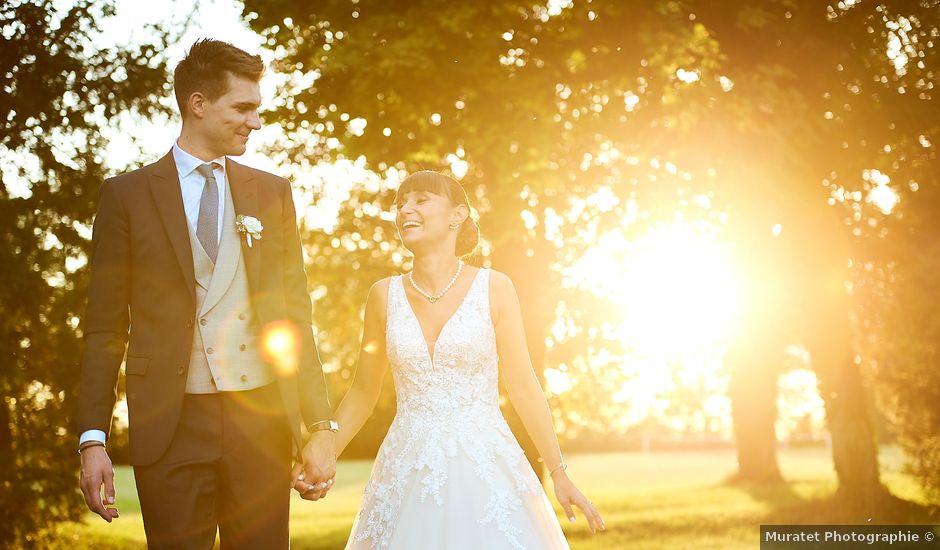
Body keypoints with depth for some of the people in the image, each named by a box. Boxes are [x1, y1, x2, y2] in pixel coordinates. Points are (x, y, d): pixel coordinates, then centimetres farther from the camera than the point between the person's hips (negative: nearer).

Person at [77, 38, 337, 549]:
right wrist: (93, 439, -4)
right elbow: (104, 326, 3)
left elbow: (295, 316, 9)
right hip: (171, 425, -2)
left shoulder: (272, 193, 11)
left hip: (262, 416, 2)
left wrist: (321, 427, 2)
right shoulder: (127, 195, 4)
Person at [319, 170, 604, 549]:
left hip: (485, 468, -2)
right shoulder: (385, 295, 2)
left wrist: (559, 474, -3)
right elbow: (363, 393, 11)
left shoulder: (494, 288, -3)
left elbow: (523, 386, -1)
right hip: (407, 474, 2)